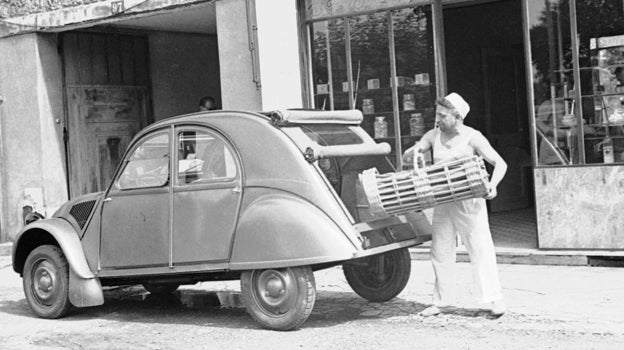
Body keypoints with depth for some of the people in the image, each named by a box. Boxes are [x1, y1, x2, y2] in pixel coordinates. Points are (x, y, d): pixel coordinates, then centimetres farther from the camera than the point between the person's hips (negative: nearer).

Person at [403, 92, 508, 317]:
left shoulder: (472, 137, -8)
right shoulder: (434, 136, 6)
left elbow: (500, 163, -10)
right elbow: (405, 157, 12)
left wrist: (492, 184, -28)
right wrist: (415, 153, -12)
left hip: (469, 202, -5)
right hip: (442, 203, 5)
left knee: (480, 248, -8)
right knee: (440, 251, 9)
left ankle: (494, 299, -4)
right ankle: (441, 301, 19)